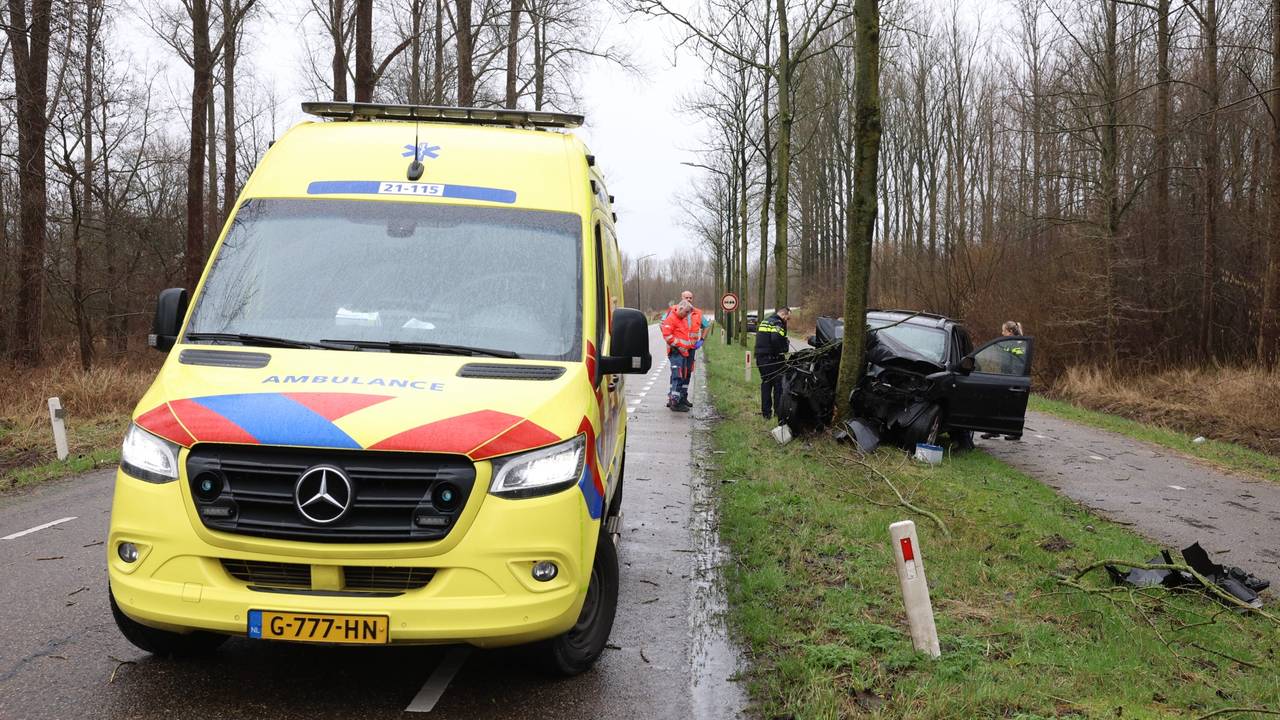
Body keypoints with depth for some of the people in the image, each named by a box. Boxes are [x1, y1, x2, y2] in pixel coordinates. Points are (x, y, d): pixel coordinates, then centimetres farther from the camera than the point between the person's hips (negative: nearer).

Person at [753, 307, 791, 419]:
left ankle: (766, 412, 14)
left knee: (765, 384, 13)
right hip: (772, 358, -8)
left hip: (760, 357, 8)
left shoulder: (764, 321, 16)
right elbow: (776, 338, -28)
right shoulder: (777, 323, -12)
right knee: (778, 383, 1)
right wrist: (784, 348, -12)